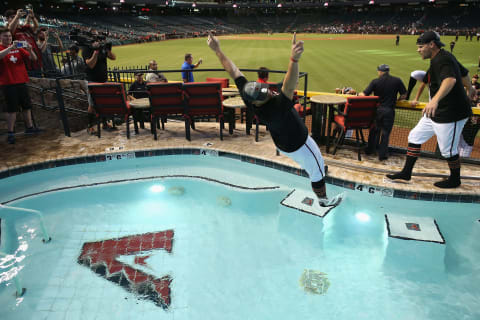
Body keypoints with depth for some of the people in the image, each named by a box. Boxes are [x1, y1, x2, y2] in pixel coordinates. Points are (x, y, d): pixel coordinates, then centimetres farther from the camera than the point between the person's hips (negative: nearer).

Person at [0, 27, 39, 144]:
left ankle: (29, 127, 25)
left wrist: (30, 50, -15)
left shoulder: (18, 48, 9)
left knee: (27, 105, 11)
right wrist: (11, 47, -33)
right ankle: (10, 133, 4)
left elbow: (33, 58, 4)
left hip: (21, 81, 4)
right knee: (12, 108, -3)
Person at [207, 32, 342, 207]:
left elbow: (233, 71, -19)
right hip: (298, 145, -8)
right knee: (317, 170, 17)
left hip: (281, 143, 8)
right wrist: (294, 59, -73)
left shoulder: (248, 97, -23)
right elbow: (289, 88, -60)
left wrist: (217, 50, -14)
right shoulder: (275, 107, -43)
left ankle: (316, 171, 65)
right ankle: (323, 199, 40)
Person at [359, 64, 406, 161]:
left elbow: (364, 95, -8)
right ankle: (382, 155, 11)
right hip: (389, 110, 0)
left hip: (377, 109, 1)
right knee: (385, 132, 7)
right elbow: (404, 95, 3)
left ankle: (370, 150, 28)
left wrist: (359, 94, 13)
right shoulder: (397, 81, 0)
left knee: (375, 130, 17)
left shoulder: (375, 81, -4)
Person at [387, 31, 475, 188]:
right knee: (415, 136, 12)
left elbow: (450, 80, -41)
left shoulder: (441, 60, -21)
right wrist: (469, 88, 44)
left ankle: (455, 180, 26)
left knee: (448, 150, 2)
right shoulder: (445, 57, 11)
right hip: (436, 112, 11)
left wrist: (435, 100, -58)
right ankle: (406, 173, 19)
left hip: (450, 114, -11)